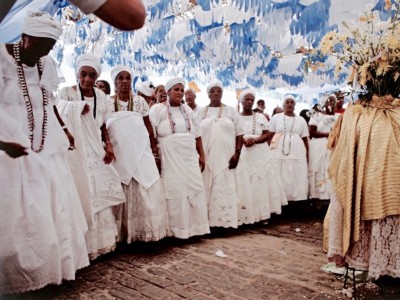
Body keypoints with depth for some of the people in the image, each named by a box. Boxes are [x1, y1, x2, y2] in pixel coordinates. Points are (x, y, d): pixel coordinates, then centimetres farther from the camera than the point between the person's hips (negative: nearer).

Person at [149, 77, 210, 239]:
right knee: (175, 190, -3)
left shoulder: (187, 109, 15)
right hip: (170, 157, -5)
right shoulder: (158, 109, -2)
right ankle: (176, 228, 7)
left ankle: (193, 225, 15)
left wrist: (201, 155, 11)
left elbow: (197, 133, 16)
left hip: (189, 156, 5)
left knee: (194, 188, 3)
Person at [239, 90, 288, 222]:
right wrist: (243, 140, -17)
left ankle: (262, 214, 3)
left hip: (260, 154, 2)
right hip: (243, 154, -1)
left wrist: (255, 140, -14)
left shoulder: (260, 117, 13)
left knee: (261, 182, -3)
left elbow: (267, 134, 4)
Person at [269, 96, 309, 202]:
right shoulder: (276, 118, 9)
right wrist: (268, 152, -5)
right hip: (279, 153, -1)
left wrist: (307, 156, 4)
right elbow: (270, 136, 6)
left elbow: (305, 139, 11)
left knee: (297, 179, -1)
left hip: (297, 153, 1)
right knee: (280, 178, -3)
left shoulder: (301, 120, 12)